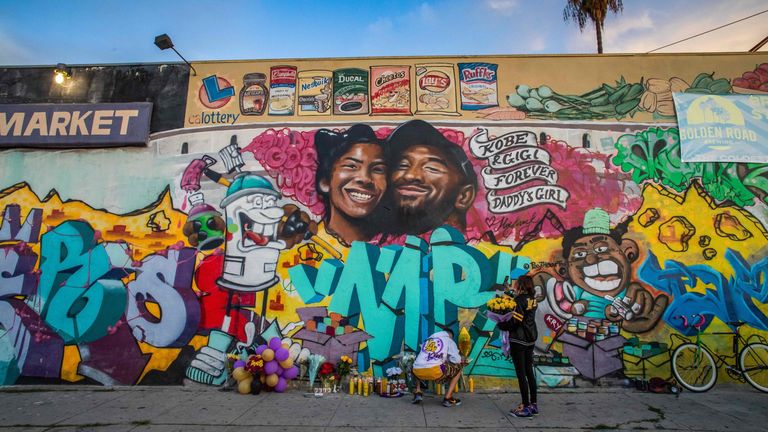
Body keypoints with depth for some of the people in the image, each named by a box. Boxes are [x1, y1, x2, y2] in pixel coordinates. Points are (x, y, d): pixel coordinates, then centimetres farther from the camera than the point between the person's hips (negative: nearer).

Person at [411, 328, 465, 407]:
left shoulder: (427, 340, 31)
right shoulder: (449, 340, 18)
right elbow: (456, 360, 5)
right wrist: (461, 360, 30)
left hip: (418, 372, 5)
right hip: (434, 371, -4)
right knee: (457, 368, 22)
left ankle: (417, 392, 19)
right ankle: (448, 398, 13)